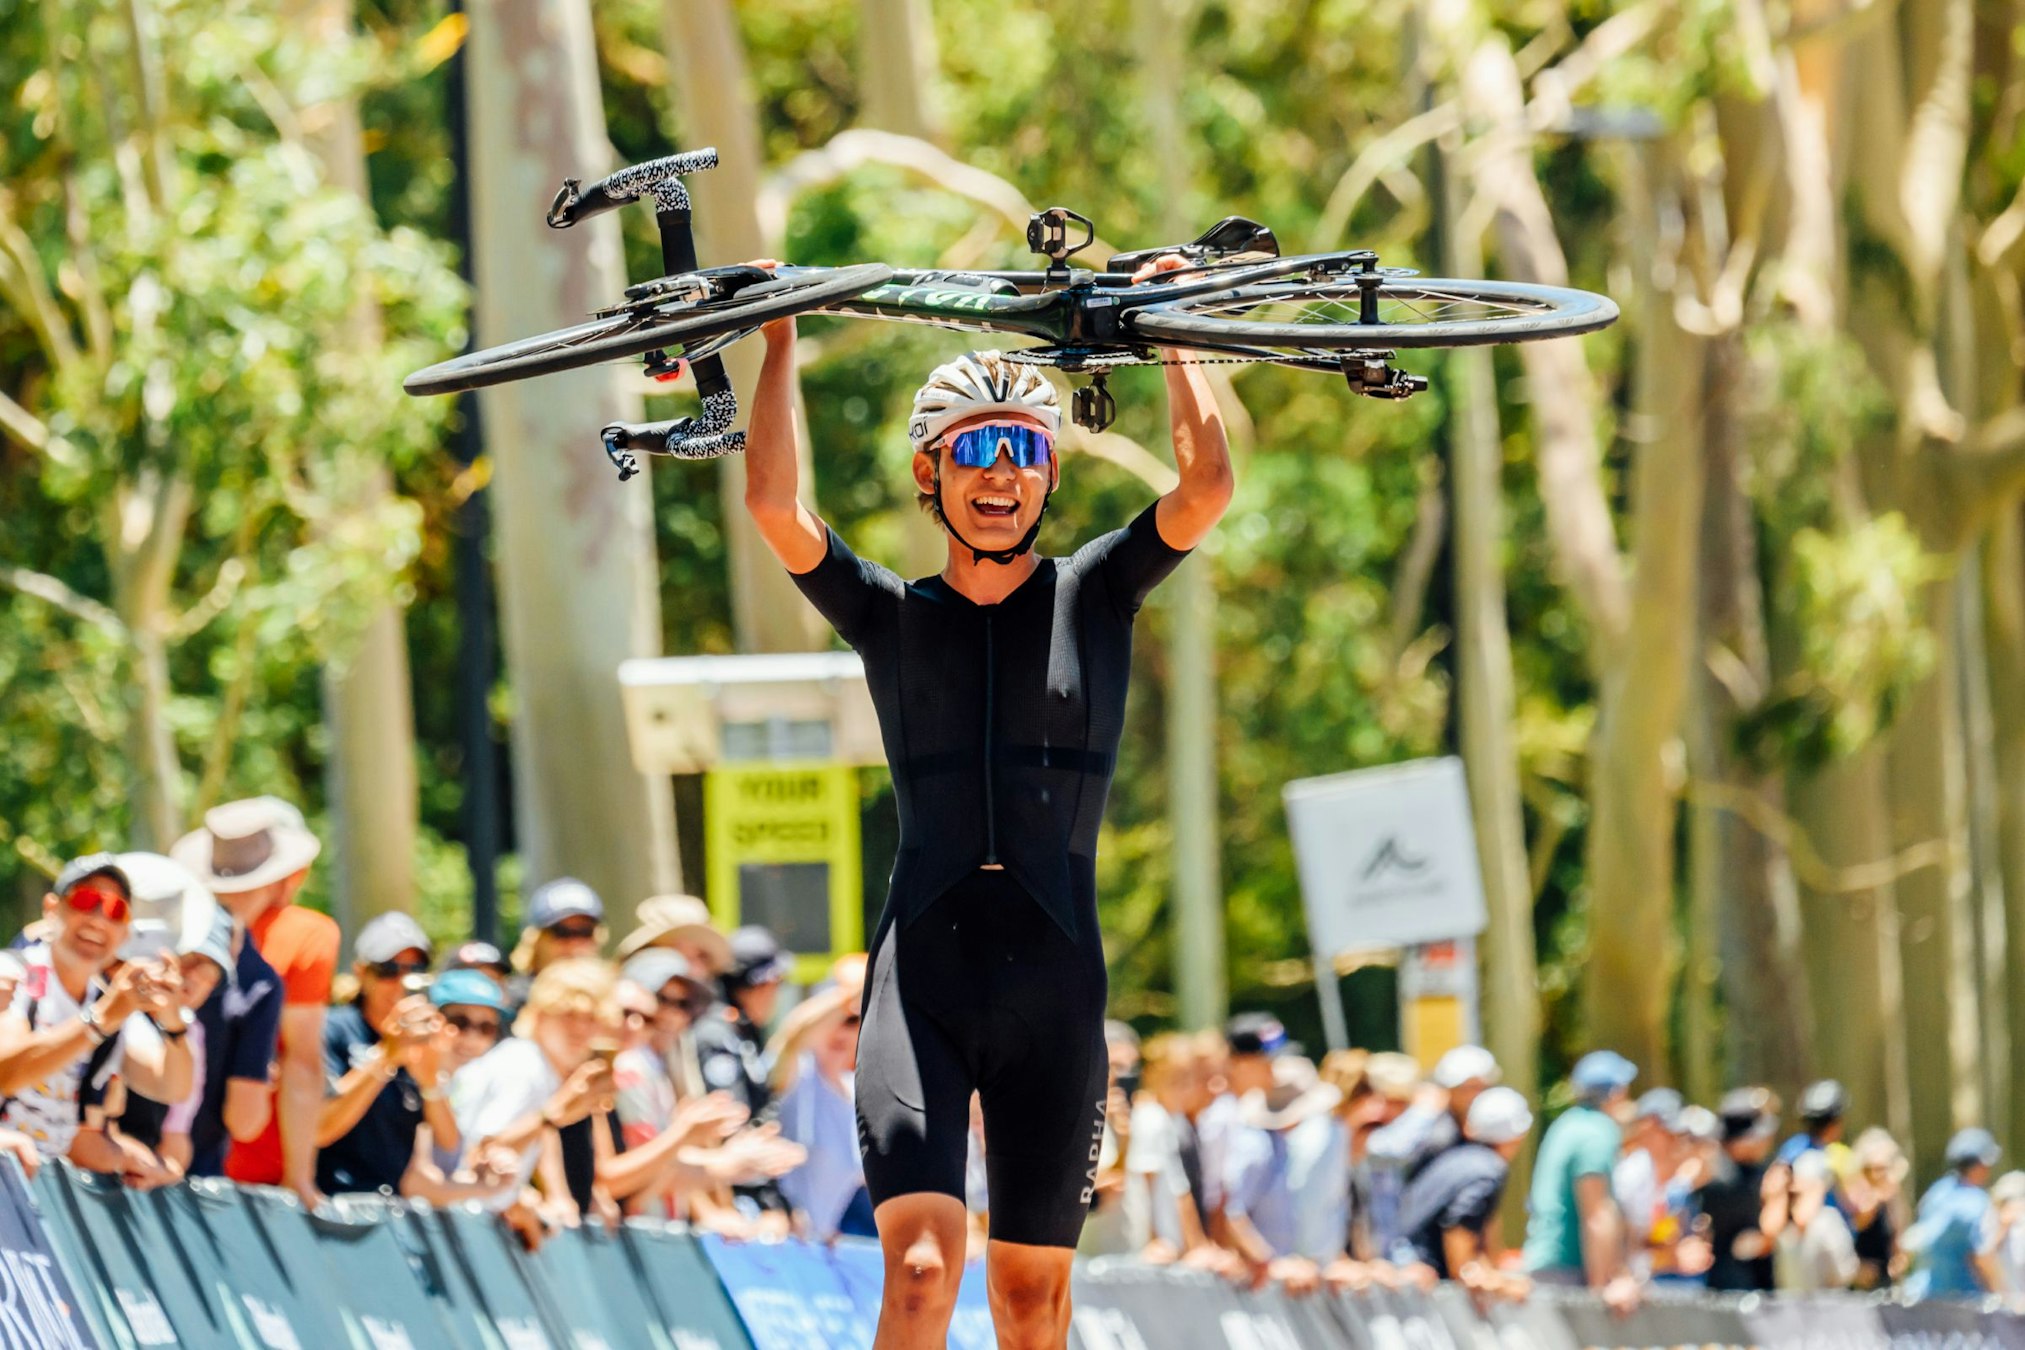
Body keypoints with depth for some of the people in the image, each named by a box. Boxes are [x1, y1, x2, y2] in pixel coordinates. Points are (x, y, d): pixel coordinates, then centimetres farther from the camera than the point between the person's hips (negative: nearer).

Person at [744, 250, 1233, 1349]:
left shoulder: (1093, 595, 10)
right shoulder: (889, 615, 10)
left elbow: (1206, 487, -3)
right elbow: (772, 503, -2)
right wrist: (780, 334, 1)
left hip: (1056, 981, 1)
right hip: (922, 975, -1)